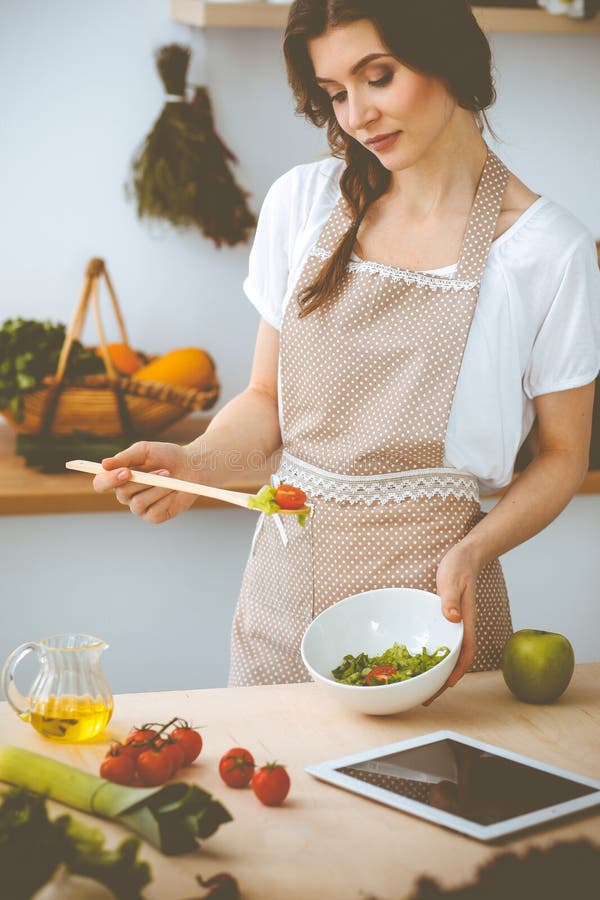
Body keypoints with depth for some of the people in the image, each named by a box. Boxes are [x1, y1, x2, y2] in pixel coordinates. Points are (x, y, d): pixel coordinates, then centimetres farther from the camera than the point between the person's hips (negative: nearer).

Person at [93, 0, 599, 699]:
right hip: (288, 588, 3)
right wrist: (202, 462, -12)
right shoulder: (303, 204, 2)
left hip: (434, 594, -3)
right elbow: (268, 398, 8)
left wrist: (472, 553, -17)